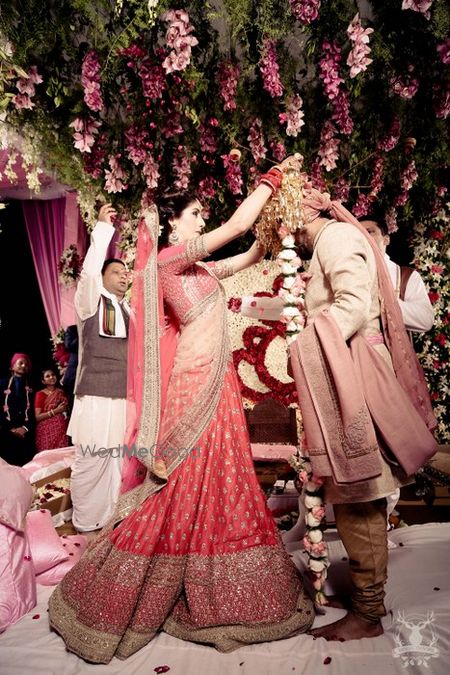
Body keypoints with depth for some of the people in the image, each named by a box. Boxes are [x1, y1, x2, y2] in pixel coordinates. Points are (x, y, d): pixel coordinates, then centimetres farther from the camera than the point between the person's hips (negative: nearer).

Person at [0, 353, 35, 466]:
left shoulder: (31, 388, 14)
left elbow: (34, 411, 7)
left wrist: (26, 428, -9)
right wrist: (10, 428, -7)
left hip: (26, 434, 1)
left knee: (25, 465, -6)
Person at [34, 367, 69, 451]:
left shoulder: (61, 392, 12)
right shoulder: (40, 394, 1)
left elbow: (67, 408, 25)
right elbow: (37, 417, -7)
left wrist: (65, 409, 5)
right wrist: (56, 411, -12)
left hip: (62, 430, 3)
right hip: (47, 432, -3)